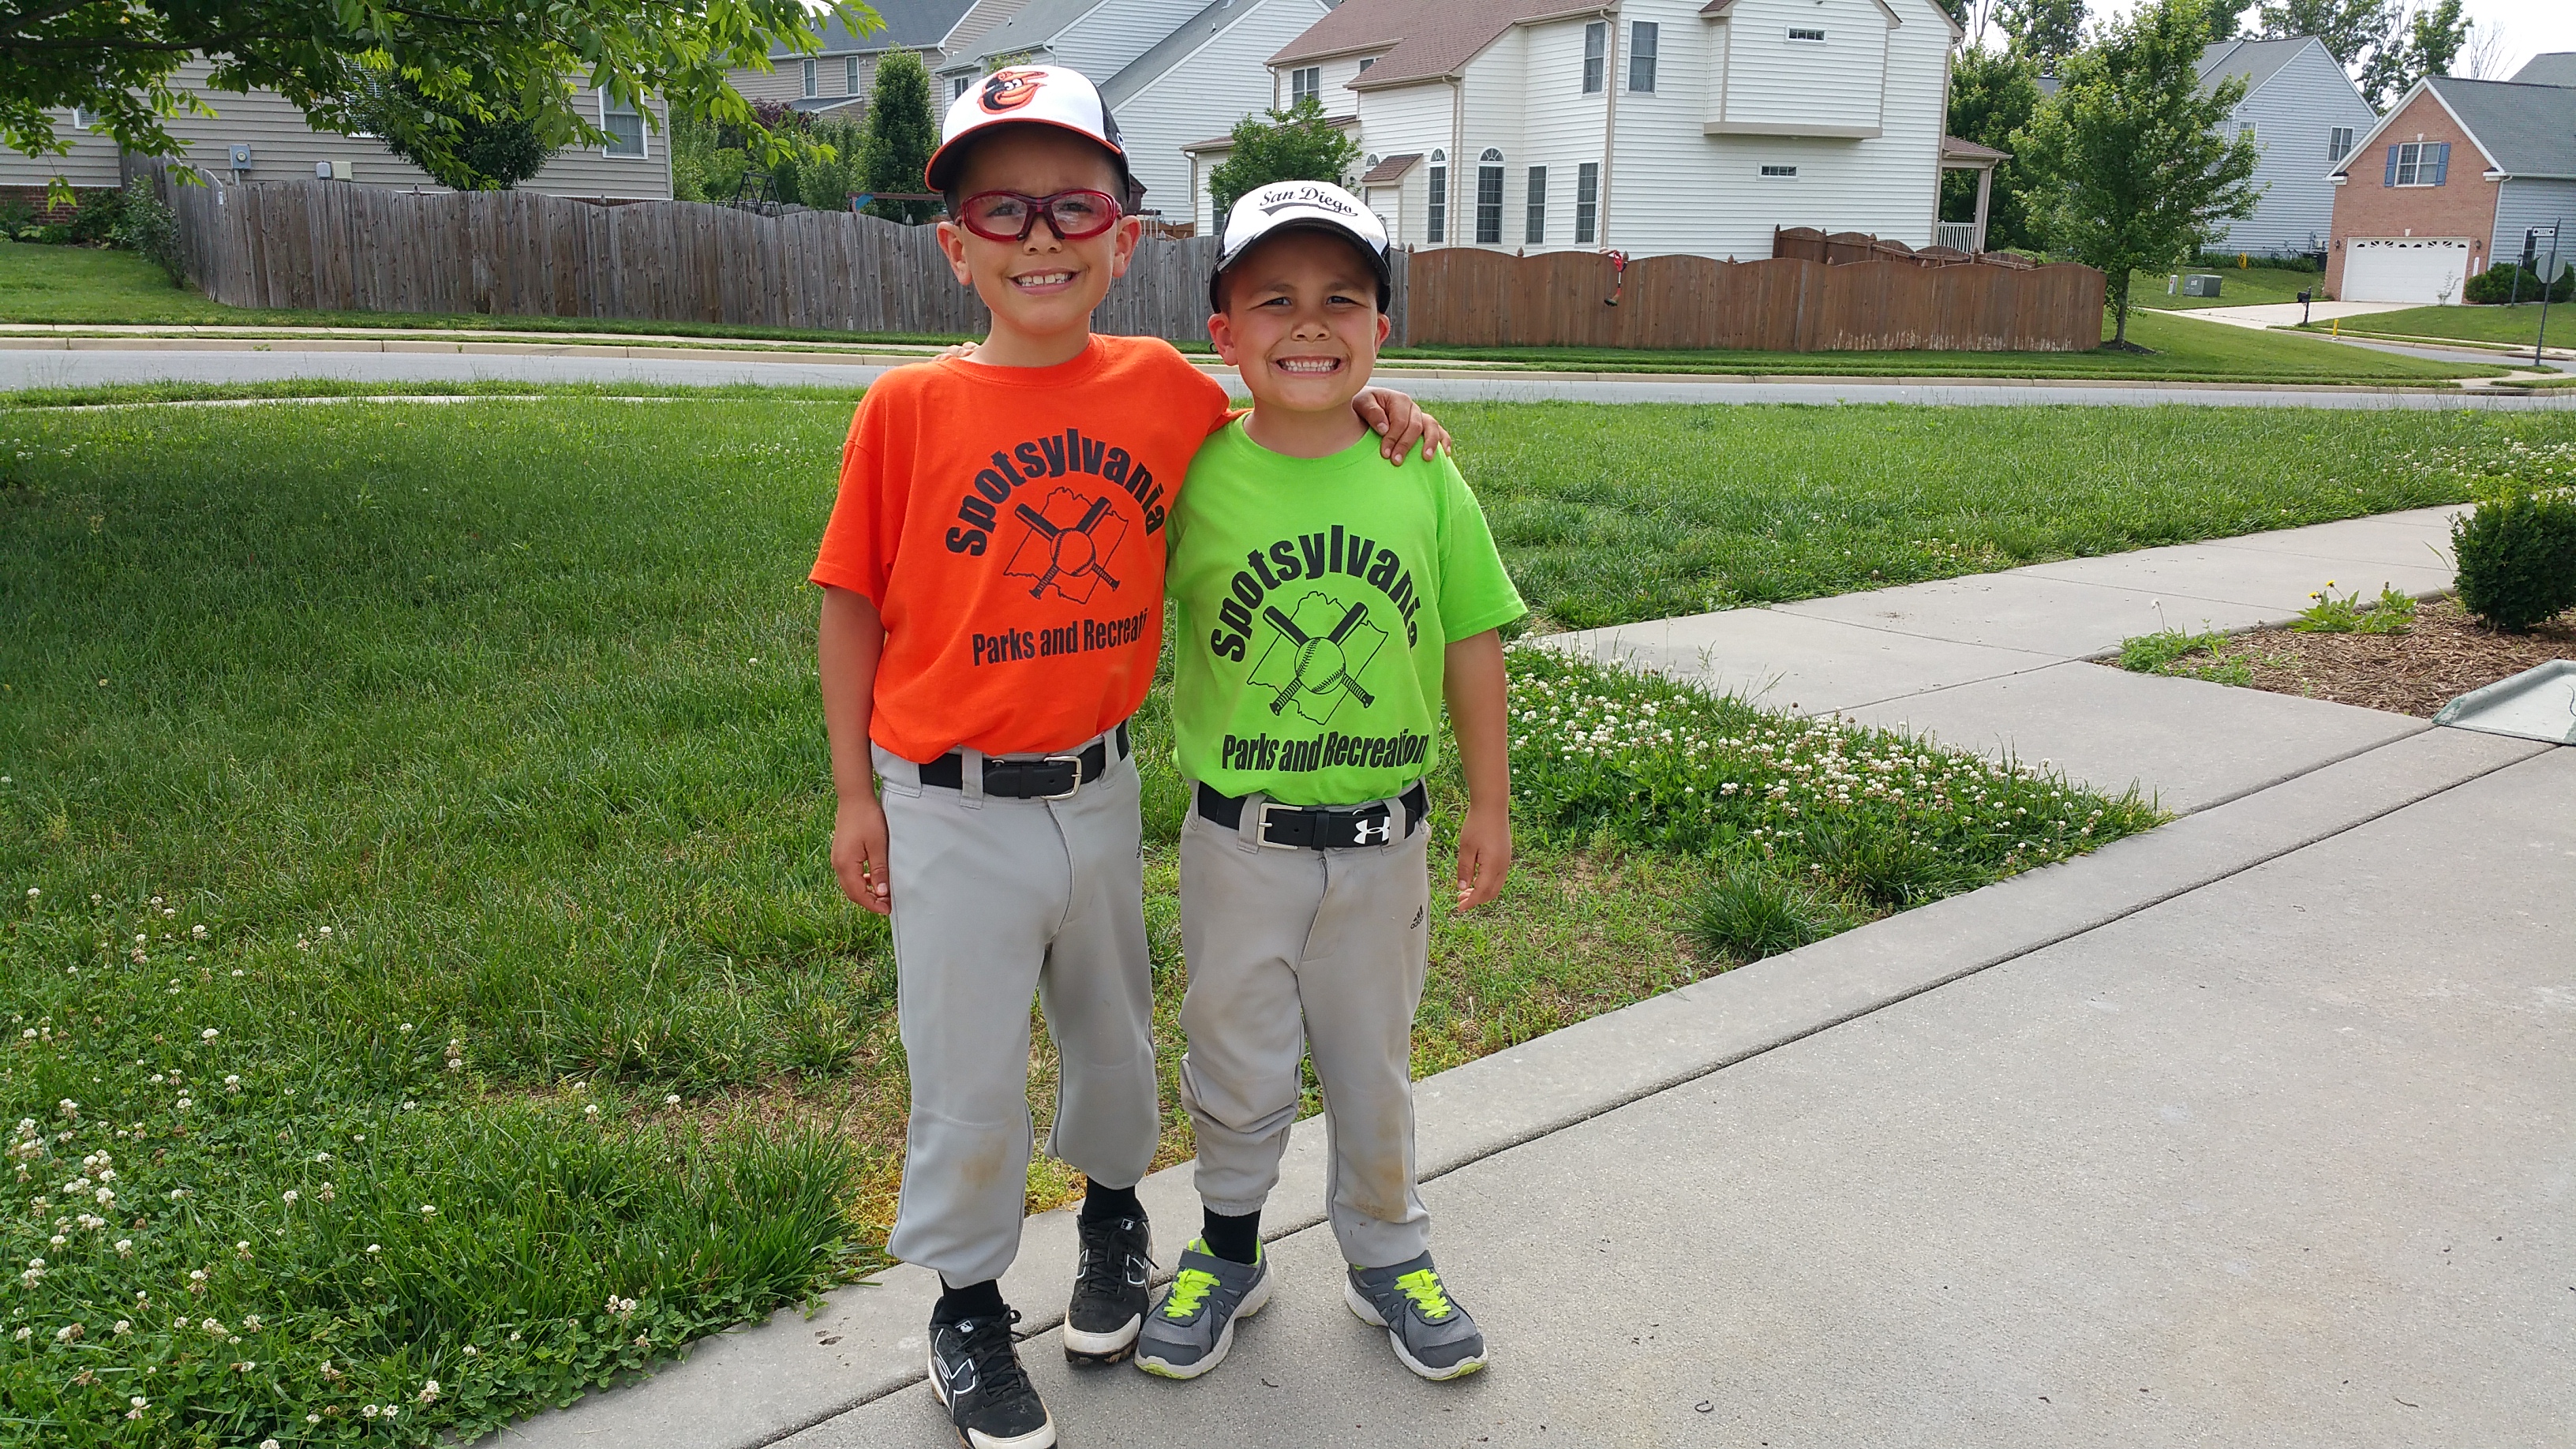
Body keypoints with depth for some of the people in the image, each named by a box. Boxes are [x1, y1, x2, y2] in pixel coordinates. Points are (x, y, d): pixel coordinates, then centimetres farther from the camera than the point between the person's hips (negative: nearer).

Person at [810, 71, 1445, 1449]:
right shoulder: (908, 406, -11)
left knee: (1111, 1029, 22)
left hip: (1097, 786, 3)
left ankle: (1112, 1205, 50)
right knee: (970, 1074, 9)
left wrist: (1357, 406, -6)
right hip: (953, 808, -3)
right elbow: (852, 605, -4)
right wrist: (855, 796, -3)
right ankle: (967, 1304, 33)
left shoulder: (1161, 385, -4)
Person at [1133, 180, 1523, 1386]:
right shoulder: (1195, 476, -11)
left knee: (1373, 1064, 19)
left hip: (1382, 839, 1)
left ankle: (1387, 1256, 41)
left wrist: (1489, 803, 3)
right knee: (1237, 1064, 16)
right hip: (1239, 841, -1)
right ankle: (1226, 1255, 40)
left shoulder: (1422, 479, -7)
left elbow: (1472, 640, 1)